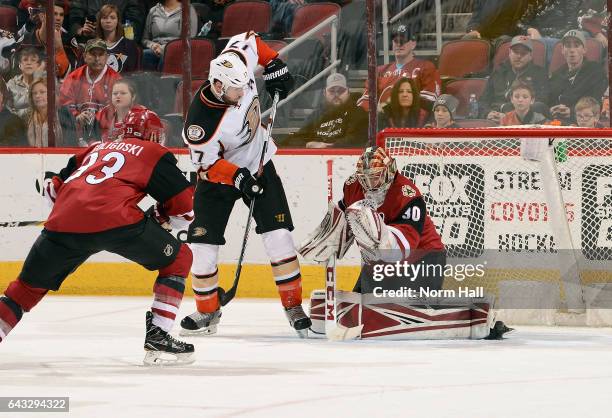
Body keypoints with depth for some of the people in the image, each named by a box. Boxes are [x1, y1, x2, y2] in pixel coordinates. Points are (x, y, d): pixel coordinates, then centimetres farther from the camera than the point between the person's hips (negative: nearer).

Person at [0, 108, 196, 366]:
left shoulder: (97, 149, 34)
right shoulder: (154, 153, 20)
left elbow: (54, 189, 37)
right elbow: (184, 208, 13)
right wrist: (160, 216, 34)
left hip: (63, 221, 4)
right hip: (116, 219, -4)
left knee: (30, 285, 22)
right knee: (177, 259, 16)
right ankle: (157, 335, 7)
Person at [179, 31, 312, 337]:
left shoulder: (238, 65, -22)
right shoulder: (201, 119, -34)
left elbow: (249, 40, -1)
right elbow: (207, 162, -22)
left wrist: (274, 66, -3)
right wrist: (237, 177, -33)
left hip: (258, 165, 3)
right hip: (218, 174, -3)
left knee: (278, 235, -7)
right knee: (203, 243, -5)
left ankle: (293, 307, 0)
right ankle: (207, 312, 16)